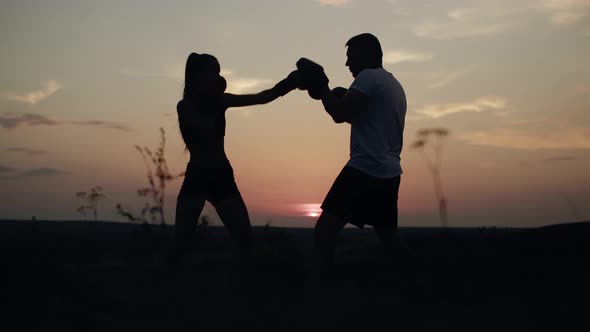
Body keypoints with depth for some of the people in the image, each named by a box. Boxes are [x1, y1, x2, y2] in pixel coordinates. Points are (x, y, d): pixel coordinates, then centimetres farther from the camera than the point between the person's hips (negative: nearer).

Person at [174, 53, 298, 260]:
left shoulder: (220, 101, 8)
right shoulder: (185, 106, -3)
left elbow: (263, 98, -1)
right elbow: (206, 129, -20)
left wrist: (288, 83, -16)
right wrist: (216, 101, -10)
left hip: (223, 177, 4)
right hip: (196, 177, -4)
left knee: (246, 242, -2)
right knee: (180, 244, -8)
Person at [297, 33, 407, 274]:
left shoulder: (368, 77, -5)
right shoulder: (394, 85, 23)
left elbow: (340, 114, -15)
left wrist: (320, 85, -2)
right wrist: (344, 99, 24)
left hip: (364, 168, -9)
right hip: (389, 172, 9)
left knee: (325, 229, -11)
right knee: (389, 238, 15)